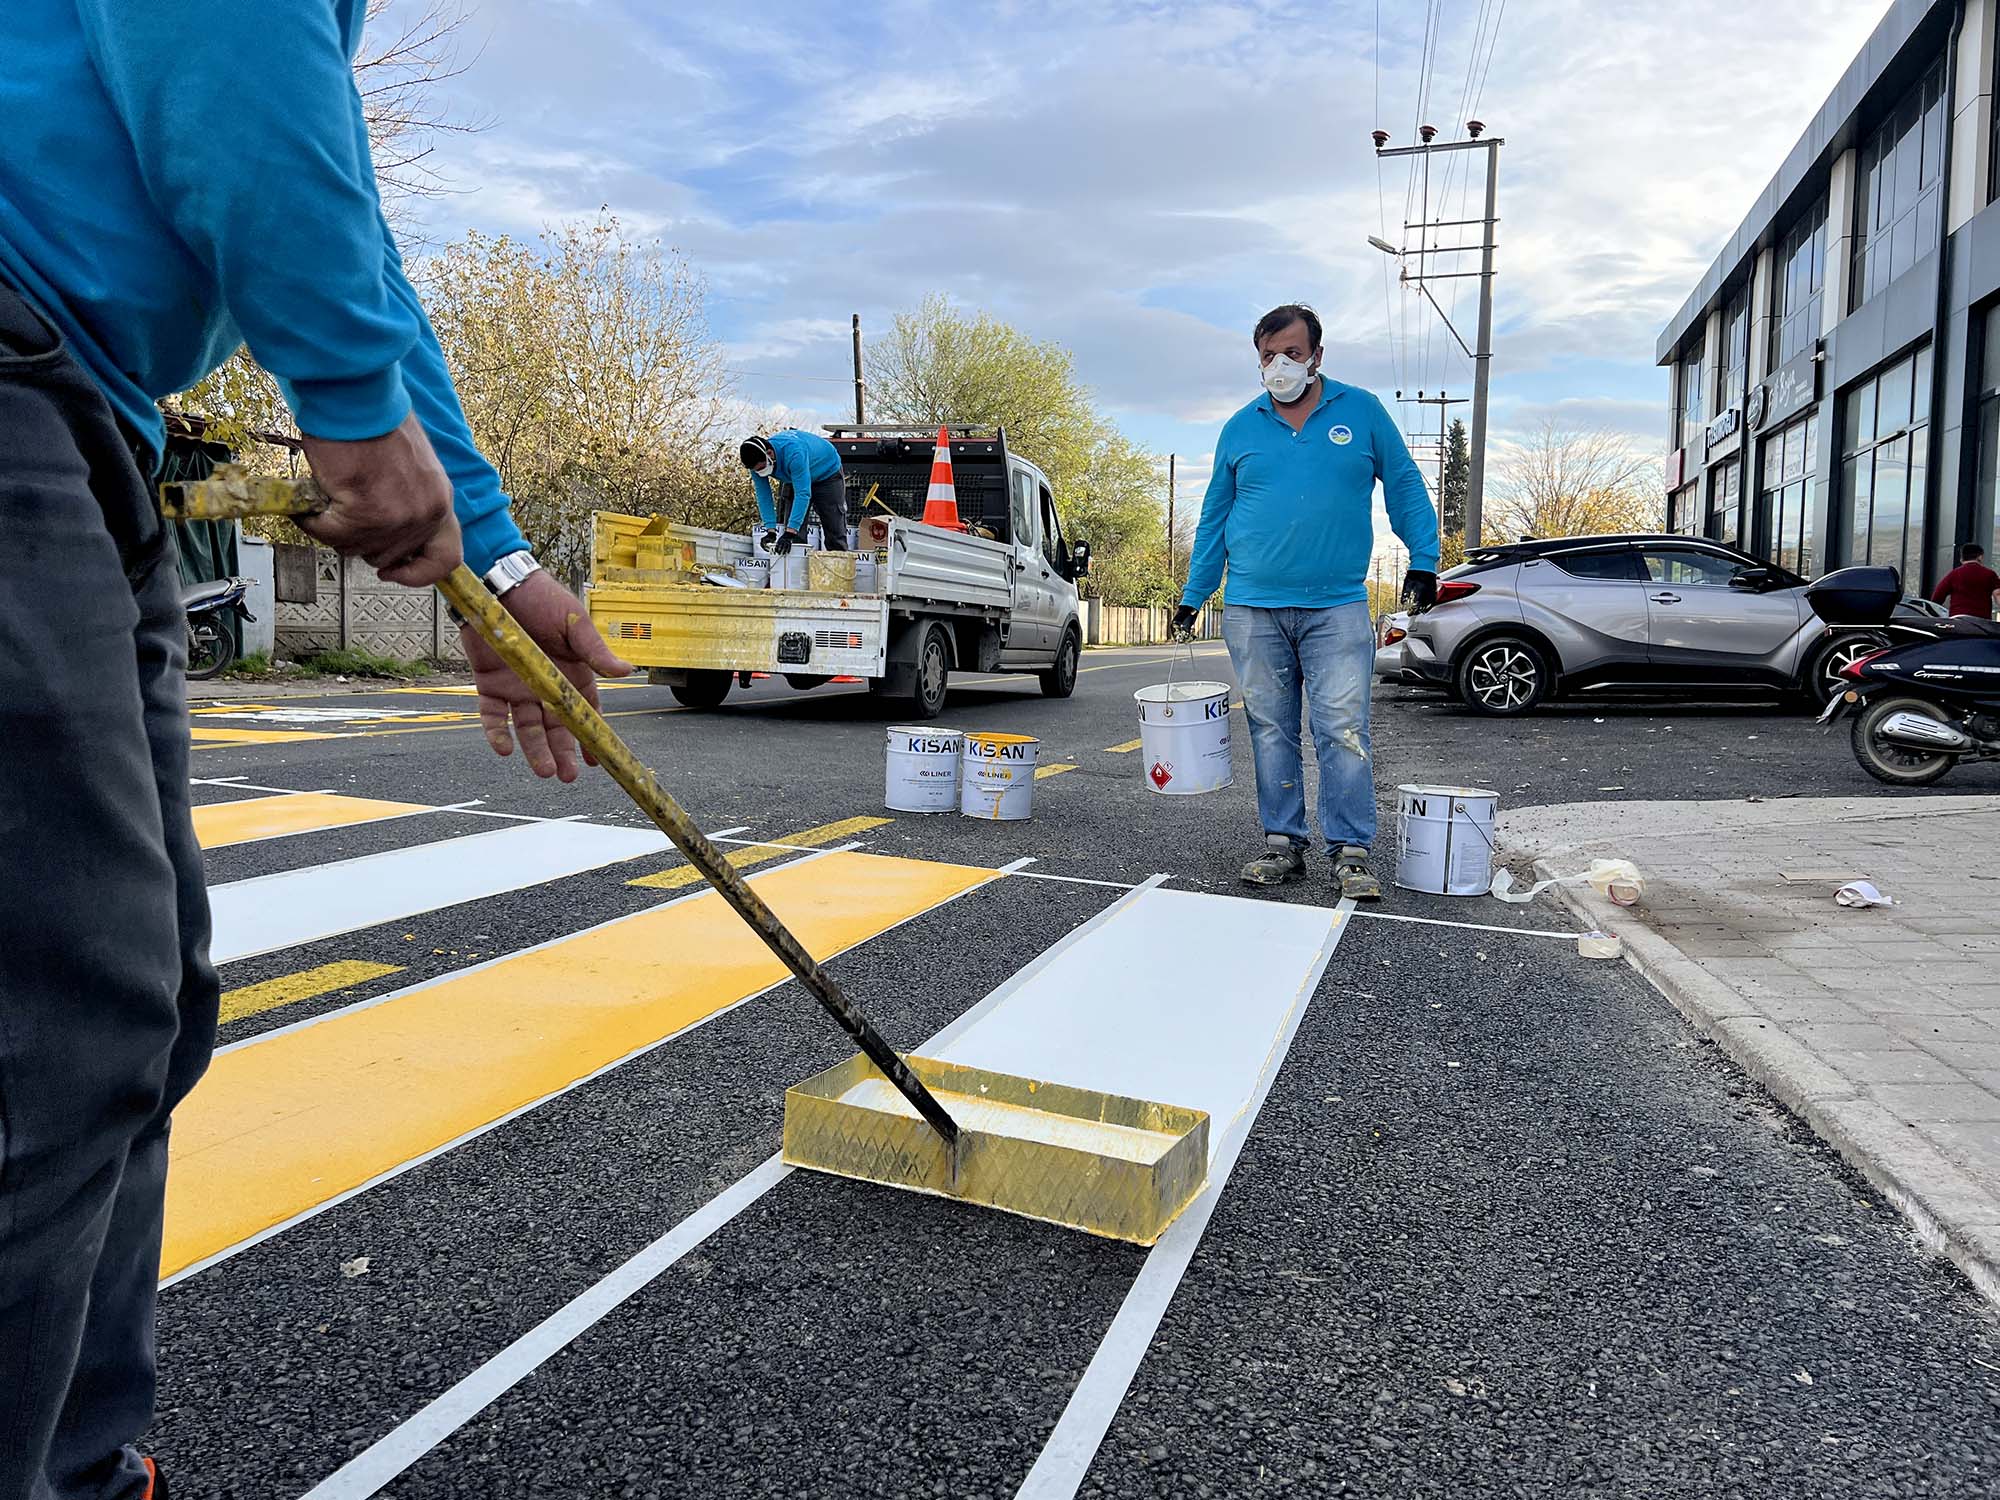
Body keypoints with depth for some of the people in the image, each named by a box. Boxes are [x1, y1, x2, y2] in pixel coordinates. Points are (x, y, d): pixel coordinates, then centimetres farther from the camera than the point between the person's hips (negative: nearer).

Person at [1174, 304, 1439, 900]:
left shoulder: (1361, 410, 7)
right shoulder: (1240, 428, 11)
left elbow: (1404, 486, 11)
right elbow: (1214, 518, 15)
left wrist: (1423, 561, 0)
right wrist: (1191, 598, 12)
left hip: (1337, 607, -2)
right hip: (1253, 609, 2)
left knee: (1343, 729, -7)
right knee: (1270, 730, 5)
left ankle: (1350, 852, -1)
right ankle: (1282, 843, 14)